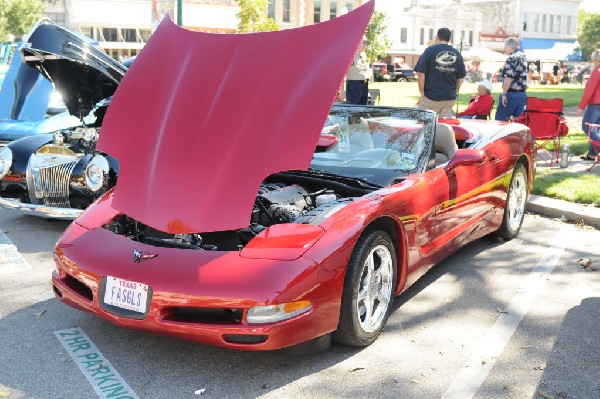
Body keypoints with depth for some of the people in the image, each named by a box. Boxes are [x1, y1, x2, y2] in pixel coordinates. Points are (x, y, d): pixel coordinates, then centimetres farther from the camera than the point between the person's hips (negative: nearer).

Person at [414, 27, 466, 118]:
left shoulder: (430, 50, -5)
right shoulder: (457, 54, 7)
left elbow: (421, 73, -9)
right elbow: (460, 78, 10)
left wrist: (422, 92, -1)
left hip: (431, 97, -4)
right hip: (450, 98, 4)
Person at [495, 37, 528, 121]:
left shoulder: (511, 59, -12)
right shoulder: (523, 56, 12)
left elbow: (508, 78, -19)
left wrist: (504, 93, -17)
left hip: (511, 94, -8)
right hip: (522, 94, 8)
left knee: (500, 119, -1)